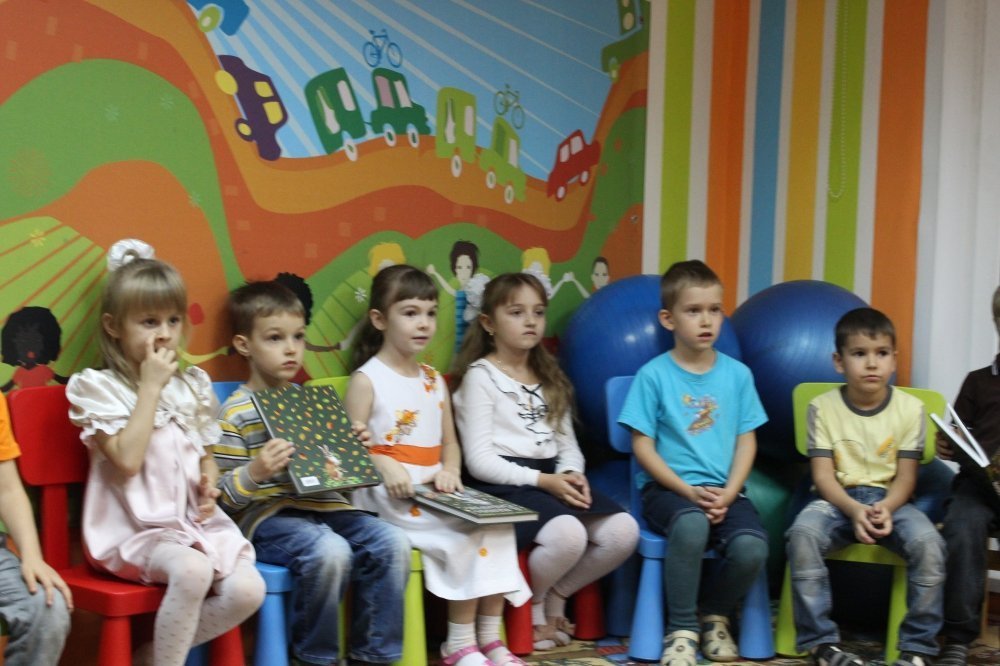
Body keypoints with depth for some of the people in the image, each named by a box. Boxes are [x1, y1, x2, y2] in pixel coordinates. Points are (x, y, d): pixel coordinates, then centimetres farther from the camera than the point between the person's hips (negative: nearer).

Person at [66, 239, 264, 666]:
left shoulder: (191, 386, 12)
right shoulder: (100, 388, -5)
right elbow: (127, 460, -18)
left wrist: (209, 485, -2)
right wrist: (151, 386, -15)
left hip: (192, 520, 6)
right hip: (133, 529, -6)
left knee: (247, 591, -17)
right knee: (192, 569, -35)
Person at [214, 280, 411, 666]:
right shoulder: (235, 413, -4)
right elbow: (222, 497, -8)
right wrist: (254, 473, -27)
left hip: (321, 504, 6)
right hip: (267, 514, -6)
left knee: (392, 543, -16)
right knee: (331, 552, -33)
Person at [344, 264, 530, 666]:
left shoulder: (434, 380, 16)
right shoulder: (366, 380, -4)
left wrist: (450, 472, -5)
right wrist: (386, 467, -25)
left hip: (434, 491, 6)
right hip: (389, 496, -6)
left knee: (495, 524, -16)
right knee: (465, 535, -22)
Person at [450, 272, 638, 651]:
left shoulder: (550, 378, 21)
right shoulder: (480, 376, -2)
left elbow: (567, 442, 18)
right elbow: (478, 461, -10)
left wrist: (572, 474, -6)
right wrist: (542, 480, -19)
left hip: (552, 481, 7)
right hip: (504, 485, -7)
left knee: (623, 531, -16)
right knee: (567, 535, -34)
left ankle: (555, 596, 7)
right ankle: (531, 603, -2)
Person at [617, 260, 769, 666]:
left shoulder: (737, 374, 7)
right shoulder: (653, 375, -2)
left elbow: (746, 442, 8)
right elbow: (643, 446, -3)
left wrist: (728, 494, -8)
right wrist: (689, 491, -13)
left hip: (723, 491, 3)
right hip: (668, 488, -3)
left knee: (751, 546, -26)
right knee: (691, 524, -36)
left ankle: (715, 616, 7)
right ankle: (681, 629, -14)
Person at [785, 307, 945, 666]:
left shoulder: (910, 408, -1)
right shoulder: (823, 407, -2)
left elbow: (906, 476, -2)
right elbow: (823, 475, -6)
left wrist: (886, 508, -23)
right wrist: (854, 510, -24)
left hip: (890, 499, 1)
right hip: (838, 499, 0)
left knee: (929, 542, -30)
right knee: (802, 533, -32)